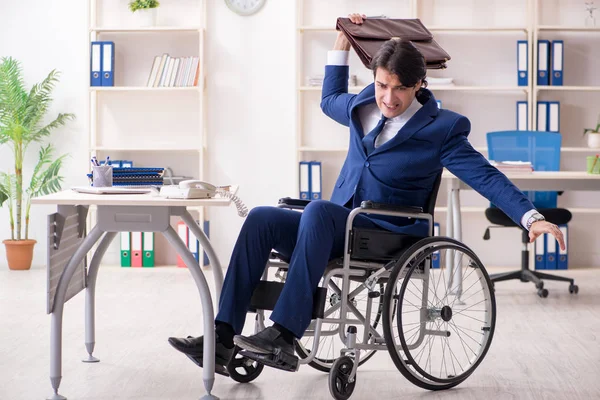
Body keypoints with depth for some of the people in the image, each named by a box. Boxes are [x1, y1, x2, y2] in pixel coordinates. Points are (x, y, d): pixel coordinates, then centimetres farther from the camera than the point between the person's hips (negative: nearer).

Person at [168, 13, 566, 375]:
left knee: (318, 209, -35)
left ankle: (286, 334, -37)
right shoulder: (363, 107, 11)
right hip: (338, 227, 6)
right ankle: (223, 338, -25)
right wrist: (343, 42, 25)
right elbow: (330, 99, 33)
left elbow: (486, 176, -10)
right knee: (261, 219, -19)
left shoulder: (439, 129, -5)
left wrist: (532, 217, -22)